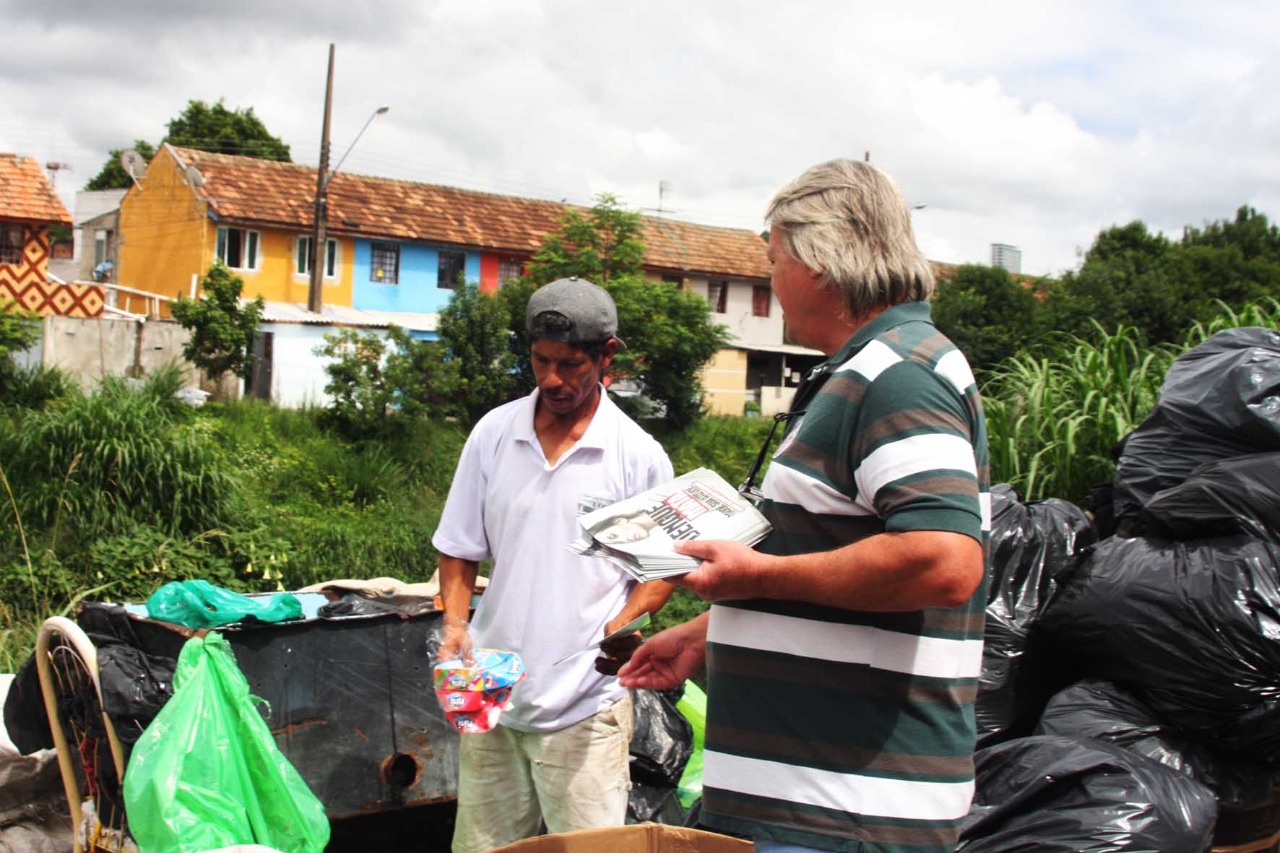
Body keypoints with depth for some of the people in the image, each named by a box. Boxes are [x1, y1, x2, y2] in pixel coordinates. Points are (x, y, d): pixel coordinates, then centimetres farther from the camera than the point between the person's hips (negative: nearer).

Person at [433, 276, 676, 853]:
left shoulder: (639, 456, -4)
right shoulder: (493, 433, 4)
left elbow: (661, 568, 5)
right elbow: (458, 548, 12)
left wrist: (623, 625, -13)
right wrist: (454, 623, -4)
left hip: (585, 707, -3)